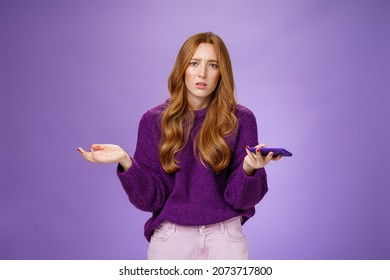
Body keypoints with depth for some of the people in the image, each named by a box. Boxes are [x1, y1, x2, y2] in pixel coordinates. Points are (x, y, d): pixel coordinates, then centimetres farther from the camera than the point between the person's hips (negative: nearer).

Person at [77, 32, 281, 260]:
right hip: (171, 238, 1)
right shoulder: (154, 120, -3)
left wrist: (248, 168, -27)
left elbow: (243, 198, -8)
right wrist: (125, 161, -20)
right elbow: (150, 198, -5)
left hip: (225, 238, 0)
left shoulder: (241, 119, -5)